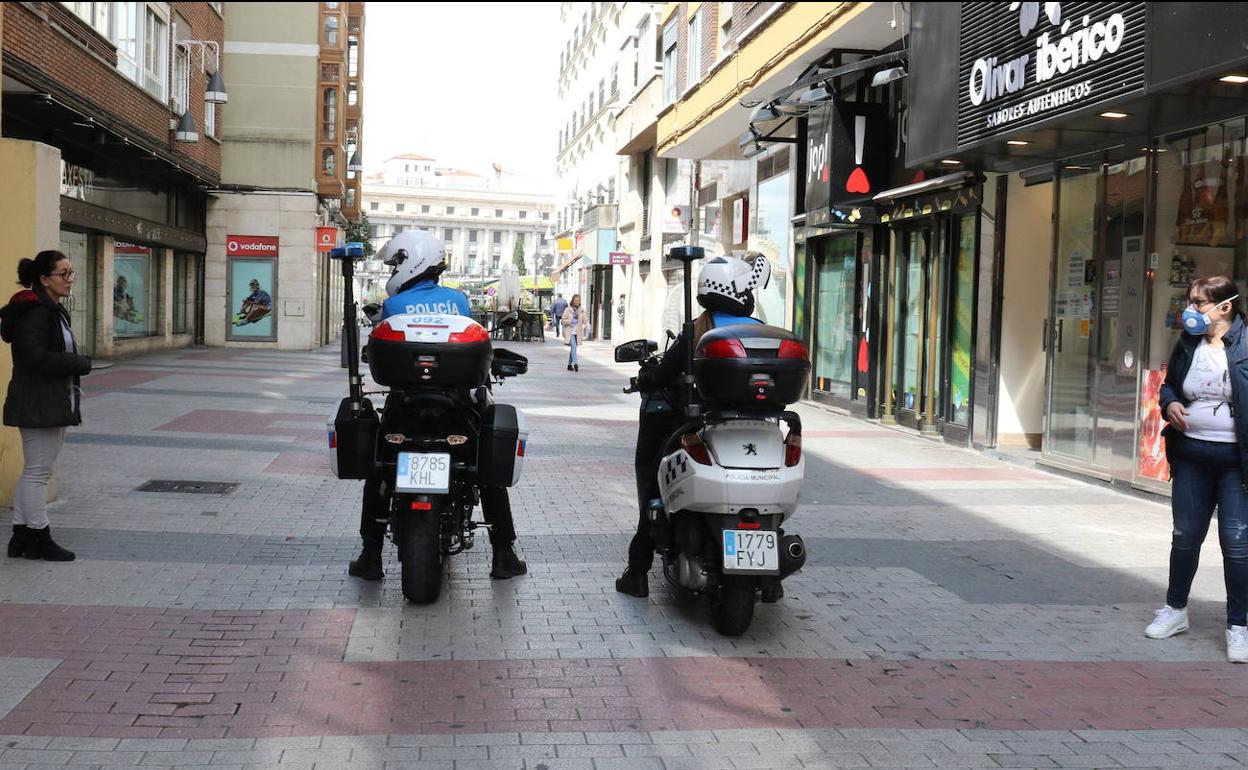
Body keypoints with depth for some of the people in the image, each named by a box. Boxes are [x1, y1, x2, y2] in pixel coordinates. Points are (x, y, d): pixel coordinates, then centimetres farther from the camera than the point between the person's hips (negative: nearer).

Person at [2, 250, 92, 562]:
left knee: (35, 471, 15)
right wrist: (81, 364, -16)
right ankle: (39, 539, 6)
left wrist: (76, 363, 3)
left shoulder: (53, 311, 16)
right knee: (38, 471, -2)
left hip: (53, 404, 11)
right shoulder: (35, 312, -16)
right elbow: (37, 357, -25)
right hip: (39, 405, -11)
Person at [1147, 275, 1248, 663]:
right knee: (1185, 536, 14)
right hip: (1192, 454, 5)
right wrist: (1169, 404, -2)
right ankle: (1175, 609, 31)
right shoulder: (1188, 344, 7)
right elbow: (1168, 384, 20)